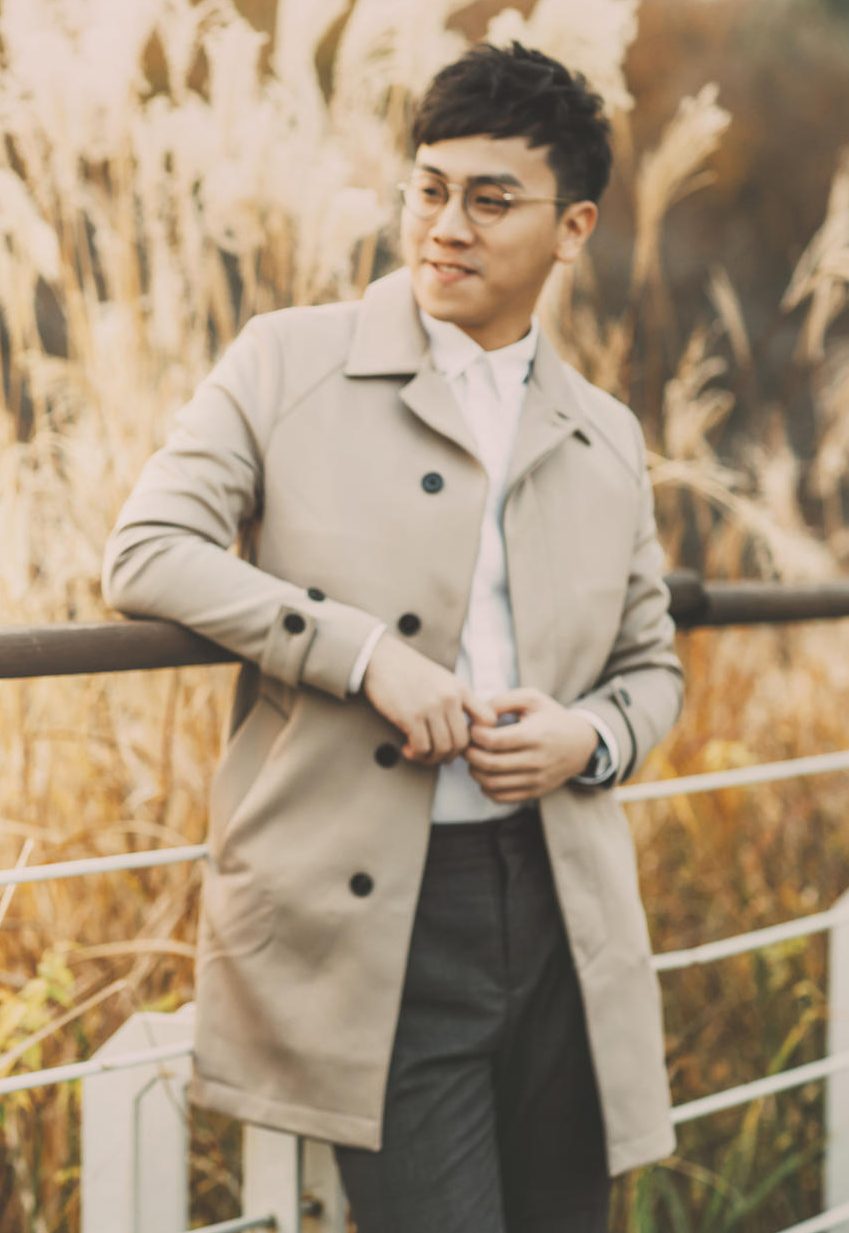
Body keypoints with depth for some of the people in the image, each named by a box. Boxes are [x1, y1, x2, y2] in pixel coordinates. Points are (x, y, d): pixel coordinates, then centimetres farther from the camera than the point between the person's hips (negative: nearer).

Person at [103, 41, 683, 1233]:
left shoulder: (606, 437, 14)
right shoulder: (289, 362, 3)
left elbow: (651, 663, 21)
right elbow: (146, 552, -5)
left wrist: (589, 740, -3)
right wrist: (364, 653, -15)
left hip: (562, 912, 4)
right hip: (374, 915, -4)